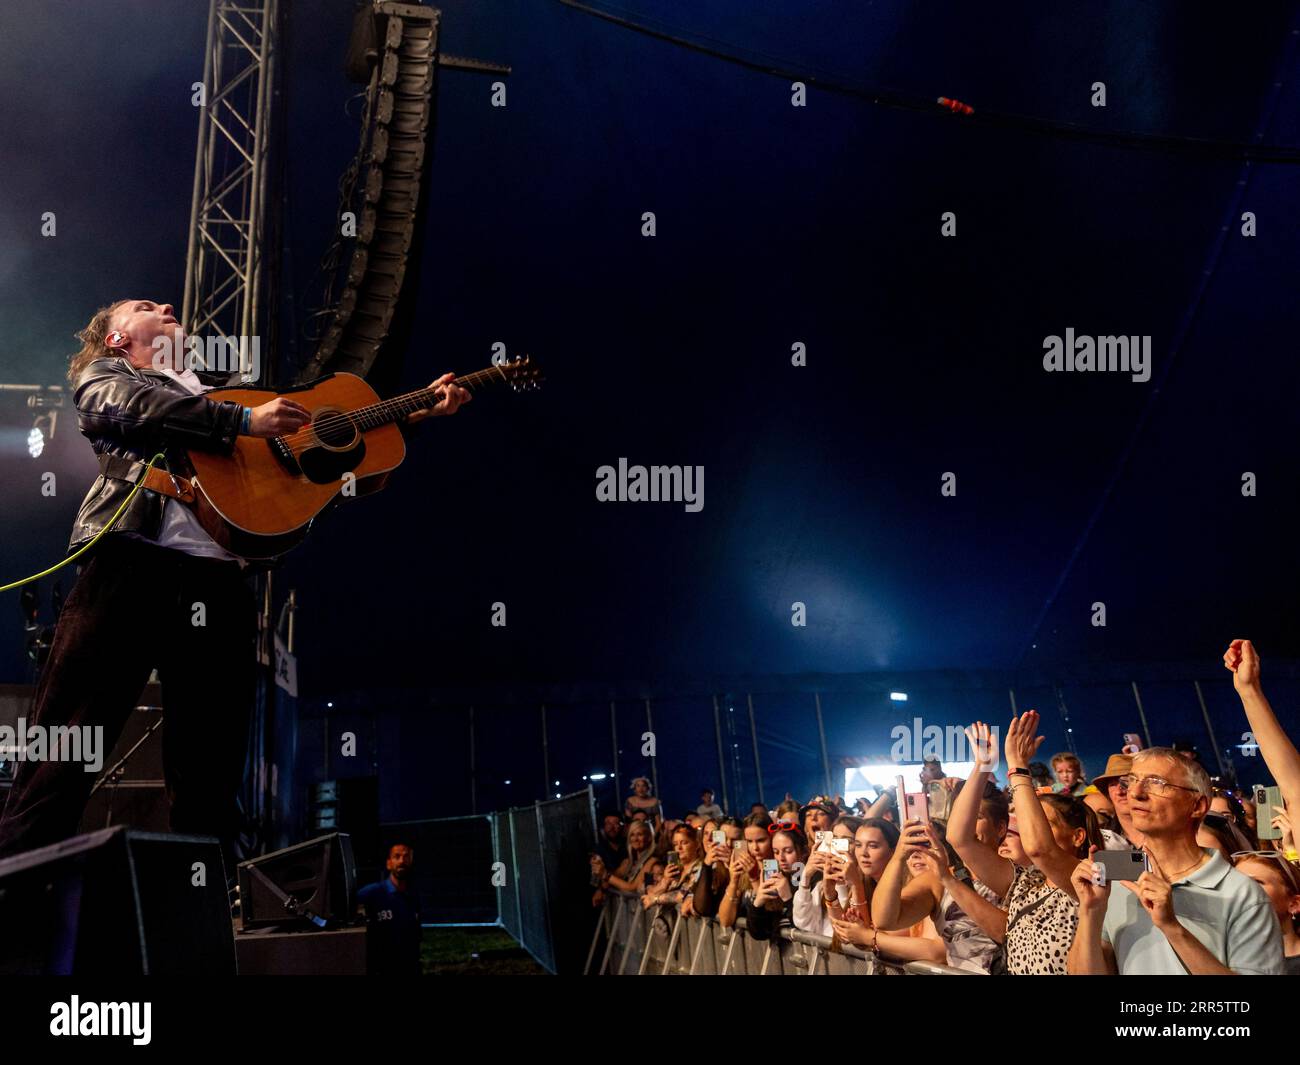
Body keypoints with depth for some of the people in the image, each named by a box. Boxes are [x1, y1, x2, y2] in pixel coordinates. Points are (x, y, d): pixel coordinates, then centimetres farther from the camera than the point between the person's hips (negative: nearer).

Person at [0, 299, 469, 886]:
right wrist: (244, 421, -11)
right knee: (64, 751, -11)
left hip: (217, 584, 4)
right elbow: (124, 406, -3)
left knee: (210, 783, -1)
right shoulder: (104, 374, 22)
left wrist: (417, 414, 24)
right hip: (132, 566, -4)